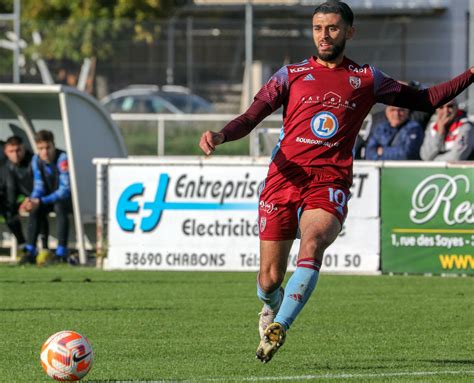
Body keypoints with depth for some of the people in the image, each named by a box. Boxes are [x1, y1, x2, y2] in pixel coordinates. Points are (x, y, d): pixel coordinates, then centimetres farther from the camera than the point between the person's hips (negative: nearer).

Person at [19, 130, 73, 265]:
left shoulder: (62, 159, -25)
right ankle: (30, 253, -22)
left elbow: (65, 189, -30)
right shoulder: (36, 160, -5)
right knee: (35, 210, -24)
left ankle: (61, 253, -36)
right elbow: (39, 187, -2)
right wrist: (32, 200, -25)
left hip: (67, 198, -5)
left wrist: (40, 202, -38)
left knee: (60, 207, -37)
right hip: (50, 199, 5)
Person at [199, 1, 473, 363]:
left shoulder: (366, 79, 14)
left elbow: (426, 99, 21)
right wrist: (220, 135, -12)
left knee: (312, 245, -32)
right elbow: (250, 118, 8)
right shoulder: (292, 74, 14)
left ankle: (279, 329, -35)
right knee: (269, 279, 1)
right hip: (284, 179, 1)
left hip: (330, 183, -1)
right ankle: (270, 307, 37)